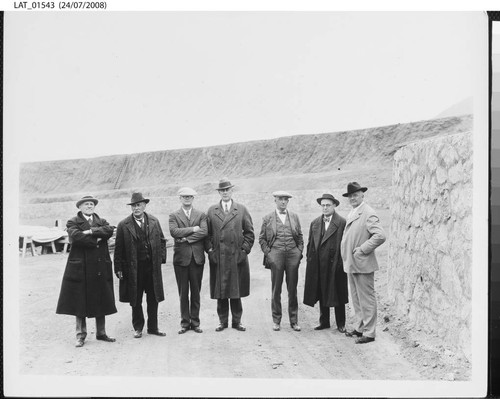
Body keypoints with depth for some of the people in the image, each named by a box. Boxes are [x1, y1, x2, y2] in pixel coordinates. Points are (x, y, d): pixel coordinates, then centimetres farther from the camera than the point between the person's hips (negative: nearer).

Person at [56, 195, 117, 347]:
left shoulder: (102, 222, 15)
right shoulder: (73, 222, 4)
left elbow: (109, 231, -7)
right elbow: (76, 237, -16)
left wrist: (90, 232, -15)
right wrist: (96, 241, -11)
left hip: (101, 268, 3)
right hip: (80, 268, -3)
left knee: (101, 302, 8)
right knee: (80, 302, 2)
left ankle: (101, 333, 20)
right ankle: (80, 335, 13)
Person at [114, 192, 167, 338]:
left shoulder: (154, 221, 5)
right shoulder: (123, 225, -4)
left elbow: (162, 241, 11)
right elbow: (118, 248, -3)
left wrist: (162, 258, 1)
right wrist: (118, 268, -5)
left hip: (152, 266, 2)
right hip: (133, 268, -2)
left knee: (153, 299, 9)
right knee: (135, 300, 9)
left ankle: (153, 327, 22)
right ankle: (138, 328, 23)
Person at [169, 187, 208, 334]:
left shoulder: (201, 215, 10)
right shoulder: (174, 216, 7)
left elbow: (204, 232, -7)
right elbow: (174, 232, -11)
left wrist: (187, 238, -13)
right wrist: (193, 229, -11)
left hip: (197, 257, 1)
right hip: (181, 257, -1)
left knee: (196, 292, 6)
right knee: (183, 293, 5)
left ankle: (195, 322, 15)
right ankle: (185, 323, 13)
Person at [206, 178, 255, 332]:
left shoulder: (241, 210, 8)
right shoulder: (211, 211, 9)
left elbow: (249, 232, 8)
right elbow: (207, 233, 9)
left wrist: (244, 249, -1)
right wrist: (210, 250, -1)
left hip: (237, 257, 0)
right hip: (218, 258, 1)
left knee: (236, 291, 5)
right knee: (220, 290, 5)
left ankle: (237, 321, 16)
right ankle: (223, 321, 16)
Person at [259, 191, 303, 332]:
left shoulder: (294, 217, 13)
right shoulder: (267, 218, 7)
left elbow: (300, 237, 16)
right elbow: (262, 239, 8)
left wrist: (299, 252, 5)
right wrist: (268, 253, -2)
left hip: (292, 255, 2)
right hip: (276, 255, -2)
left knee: (293, 290, 5)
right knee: (276, 290, 3)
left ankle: (294, 321, 13)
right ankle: (276, 320, 13)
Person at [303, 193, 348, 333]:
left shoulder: (342, 223, -5)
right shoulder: (315, 223, 11)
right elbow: (310, 243, 13)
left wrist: (342, 261, -10)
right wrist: (309, 259, 7)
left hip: (335, 264, -4)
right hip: (319, 265, 5)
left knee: (337, 294, 5)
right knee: (322, 295, 11)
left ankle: (341, 324, 17)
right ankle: (324, 321, 22)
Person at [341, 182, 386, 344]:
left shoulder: (368, 214, -14)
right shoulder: (352, 214, 15)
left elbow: (380, 236, -24)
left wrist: (362, 249, -19)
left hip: (362, 264, -9)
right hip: (351, 264, 9)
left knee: (366, 299, -1)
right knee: (356, 299, 17)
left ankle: (369, 333, 7)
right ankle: (359, 327, 29)